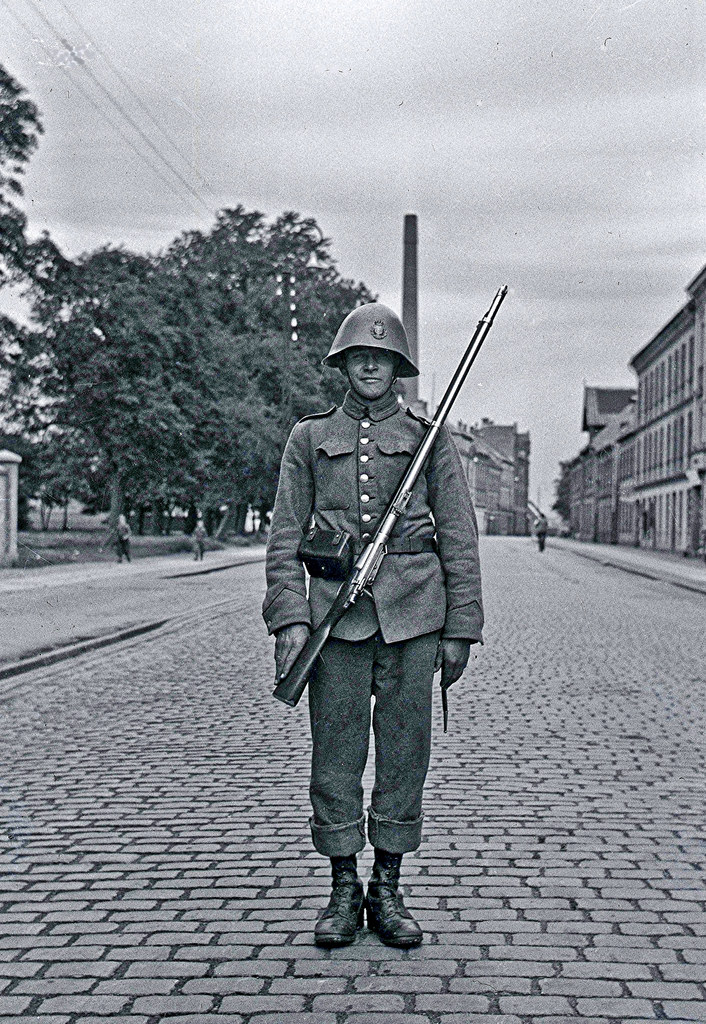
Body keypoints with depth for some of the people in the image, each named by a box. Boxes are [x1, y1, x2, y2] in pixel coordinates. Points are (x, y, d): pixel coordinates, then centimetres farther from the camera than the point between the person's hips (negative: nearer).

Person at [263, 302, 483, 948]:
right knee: (336, 751, 3)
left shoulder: (431, 438, 9)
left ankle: (388, 891, 17)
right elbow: (286, 536, 7)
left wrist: (460, 630, 2)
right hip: (335, 606, 0)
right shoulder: (310, 437, 11)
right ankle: (343, 890, 17)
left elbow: (459, 540, 7)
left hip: (412, 610, 0)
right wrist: (289, 618, -4)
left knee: (405, 749, 4)